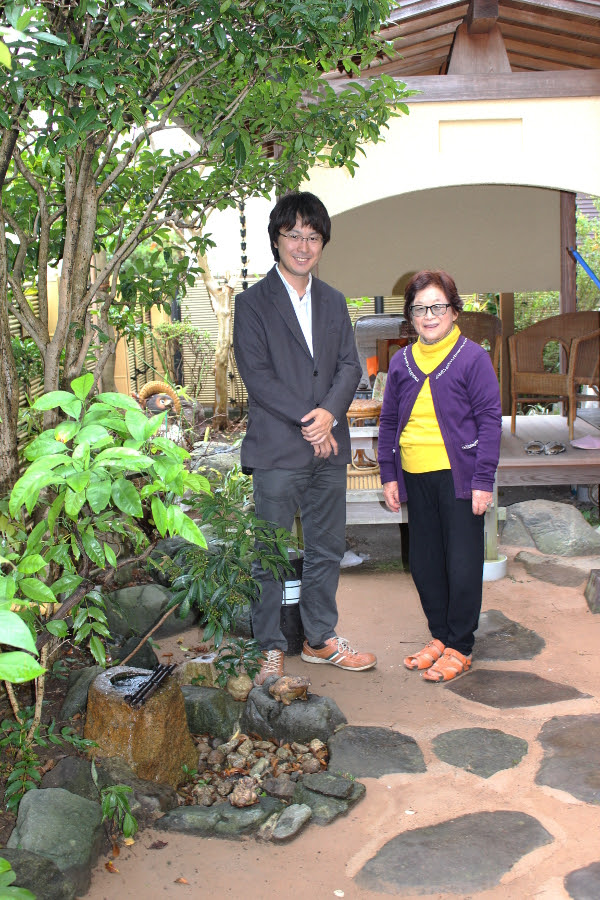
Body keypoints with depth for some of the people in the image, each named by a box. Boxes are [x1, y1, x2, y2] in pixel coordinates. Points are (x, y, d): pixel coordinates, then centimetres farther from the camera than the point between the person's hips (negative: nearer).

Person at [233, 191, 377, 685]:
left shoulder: (333, 301, 15)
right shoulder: (253, 302, -1)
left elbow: (350, 365, 8)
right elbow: (256, 374, -9)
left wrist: (330, 412, -10)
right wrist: (306, 420, -14)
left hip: (329, 446, 5)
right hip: (277, 449, -5)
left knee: (327, 550, 13)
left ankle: (322, 639, 27)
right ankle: (270, 648, 16)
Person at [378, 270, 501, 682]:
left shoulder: (473, 357, -4)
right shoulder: (402, 362, 10)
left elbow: (490, 419, -5)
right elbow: (389, 420, 16)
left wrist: (483, 480, -10)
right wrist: (389, 474, 11)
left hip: (458, 475, -5)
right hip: (415, 477, 5)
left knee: (463, 564, 1)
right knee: (424, 562, 12)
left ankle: (460, 648, 15)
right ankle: (440, 636, 28)